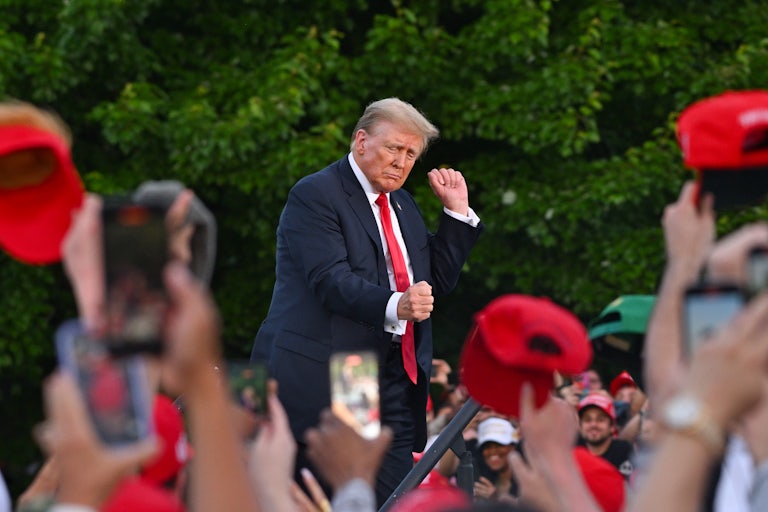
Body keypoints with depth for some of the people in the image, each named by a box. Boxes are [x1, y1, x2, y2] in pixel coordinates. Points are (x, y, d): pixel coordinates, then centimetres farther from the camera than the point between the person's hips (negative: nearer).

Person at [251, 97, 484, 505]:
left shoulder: (401, 203, 20)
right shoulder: (315, 195, -7)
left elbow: (438, 280, 21)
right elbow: (331, 281, -20)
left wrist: (457, 212, 13)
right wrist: (394, 306, -35)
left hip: (394, 377, 8)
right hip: (326, 376, -7)